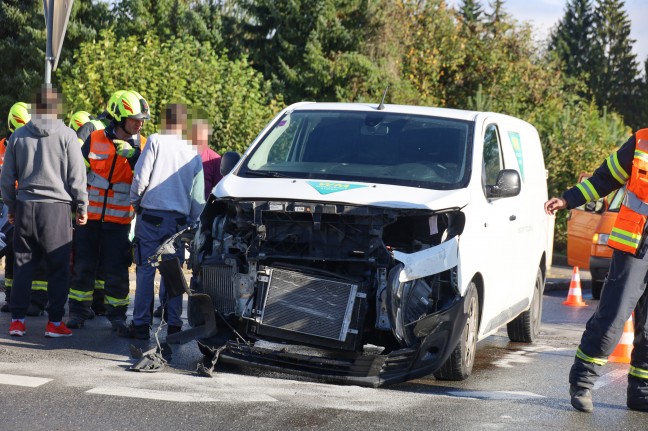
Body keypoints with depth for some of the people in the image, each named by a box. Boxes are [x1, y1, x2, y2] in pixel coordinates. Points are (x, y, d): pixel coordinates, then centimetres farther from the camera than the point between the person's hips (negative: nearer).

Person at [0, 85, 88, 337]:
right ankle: (55, 322, 3)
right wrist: (81, 207, 6)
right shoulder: (66, 135, -5)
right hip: (56, 208, -3)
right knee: (58, 268, 4)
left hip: (25, 206, 3)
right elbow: (77, 176, -4)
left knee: (23, 265, 10)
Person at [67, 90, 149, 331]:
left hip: (120, 218, 0)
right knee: (83, 267, 6)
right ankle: (78, 312, 17)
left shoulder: (140, 147, 1)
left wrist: (133, 156, -21)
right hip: (90, 214, 0)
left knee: (116, 270, 1)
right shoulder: (95, 139, 0)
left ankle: (117, 315, 13)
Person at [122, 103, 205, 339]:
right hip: (178, 220, 3)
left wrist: (135, 201, 8)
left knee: (146, 269, 0)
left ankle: (141, 324, 0)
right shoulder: (193, 154, 8)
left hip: (151, 216, -3)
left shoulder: (155, 142, -4)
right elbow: (198, 197, 10)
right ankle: (174, 324, 7)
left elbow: (141, 178, -9)